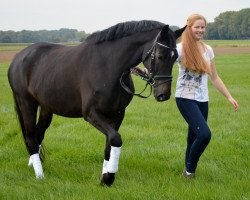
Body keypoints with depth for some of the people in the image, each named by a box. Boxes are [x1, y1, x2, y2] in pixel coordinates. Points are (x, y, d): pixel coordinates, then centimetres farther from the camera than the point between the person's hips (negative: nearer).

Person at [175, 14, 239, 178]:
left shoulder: (208, 50, 9)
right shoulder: (181, 48, -8)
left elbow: (214, 77, 16)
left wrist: (229, 97, 14)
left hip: (202, 100, 6)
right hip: (186, 98, -6)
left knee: (194, 137, 7)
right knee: (205, 135, -19)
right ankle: (190, 168, 2)